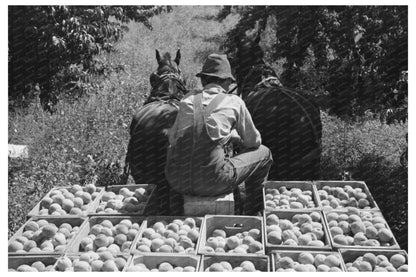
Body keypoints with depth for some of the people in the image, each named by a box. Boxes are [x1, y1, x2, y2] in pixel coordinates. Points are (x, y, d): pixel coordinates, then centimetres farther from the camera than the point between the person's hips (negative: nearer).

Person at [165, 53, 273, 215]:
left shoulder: (188, 99, 12)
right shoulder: (234, 102, 5)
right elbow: (254, 142, 15)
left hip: (177, 182, 5)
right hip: (212, 184, -4)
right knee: (263, 153, 18)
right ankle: (252, 215, 32)